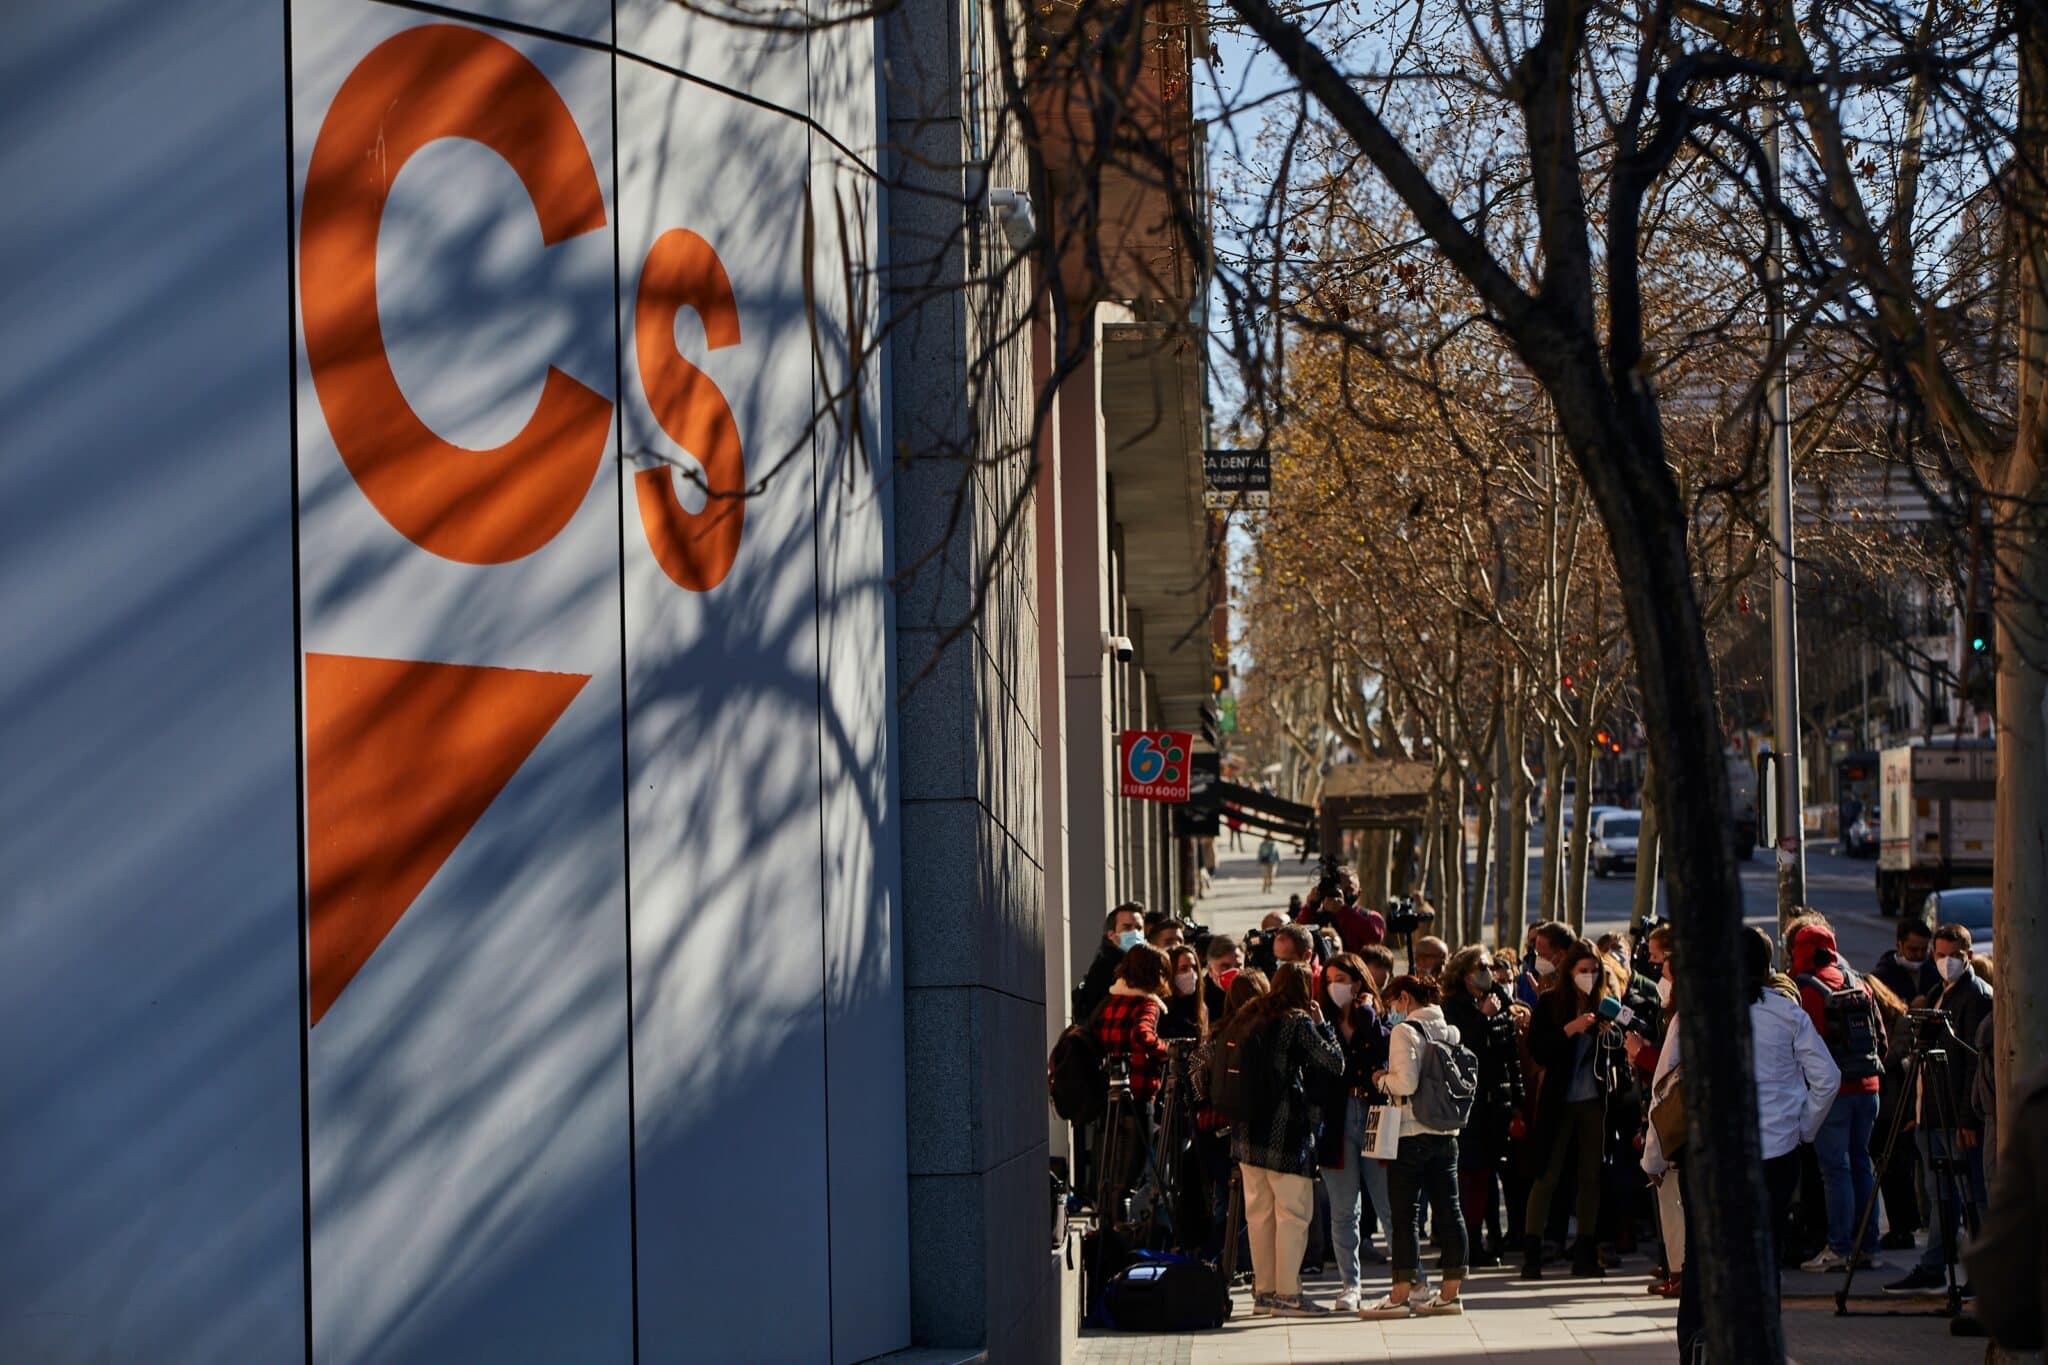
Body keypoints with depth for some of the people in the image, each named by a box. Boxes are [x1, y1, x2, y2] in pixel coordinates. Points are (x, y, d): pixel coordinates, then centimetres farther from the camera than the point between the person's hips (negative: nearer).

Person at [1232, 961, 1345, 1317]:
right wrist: (1322, 1024, 2)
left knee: (1259, 1211, 11)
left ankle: (1263, 1290, 14)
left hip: (1247, 1131, 7)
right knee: (1293, 1212, -2)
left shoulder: (1253, 1018, 11)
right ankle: (1288, 1293, -3)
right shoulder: (1298, 1022, -9)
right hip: (1285, 1131, -7)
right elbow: (1335, 1062, -10)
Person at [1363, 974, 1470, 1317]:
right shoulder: (1450, 1032, 10)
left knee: (1405, 1214, -4)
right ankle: (1450, 1293, 11)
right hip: (1446, 1133, 7)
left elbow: (1406, 1082, -19)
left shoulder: (1405, 1031, -10)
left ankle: (1400, 1296, -3)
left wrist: (1382, 1080, -1)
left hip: (1411, 1133, -7)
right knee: (1447, 1210, 8)